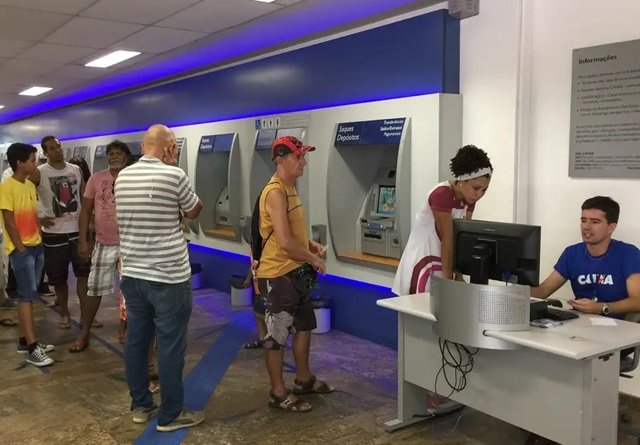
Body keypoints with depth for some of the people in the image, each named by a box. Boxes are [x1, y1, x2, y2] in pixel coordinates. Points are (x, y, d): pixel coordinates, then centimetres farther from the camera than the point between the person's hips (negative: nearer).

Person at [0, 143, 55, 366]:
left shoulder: (30, 185, 11)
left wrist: (39, 242, 10)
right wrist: (21, 249, -14)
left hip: (36, 247, 8)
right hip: (21, 249, -7)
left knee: (28, 295, 11)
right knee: (27, 296, -8)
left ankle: (25, 340, 19)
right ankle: (32, 348, -7)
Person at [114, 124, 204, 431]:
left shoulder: (122, 177, 6)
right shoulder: (173, 175, -13)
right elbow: (193, 212, 3)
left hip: (131, 273, 7)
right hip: (169, 277, -7)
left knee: (135, 339, 14)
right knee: (171, 346, 3)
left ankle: (140, 405, 27)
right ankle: (171, 414, 12)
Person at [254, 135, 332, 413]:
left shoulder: (290, 188, 11)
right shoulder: (275, 192, -21)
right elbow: (285, 241, -26)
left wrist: (312, 245, 7)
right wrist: (313, 259, -13)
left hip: (296, 272, 10)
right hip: (278, 275, -10)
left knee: (304, 326, 21)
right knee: (277, 335, 3)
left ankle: (304, 380, 37)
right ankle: (278, 393, 16)